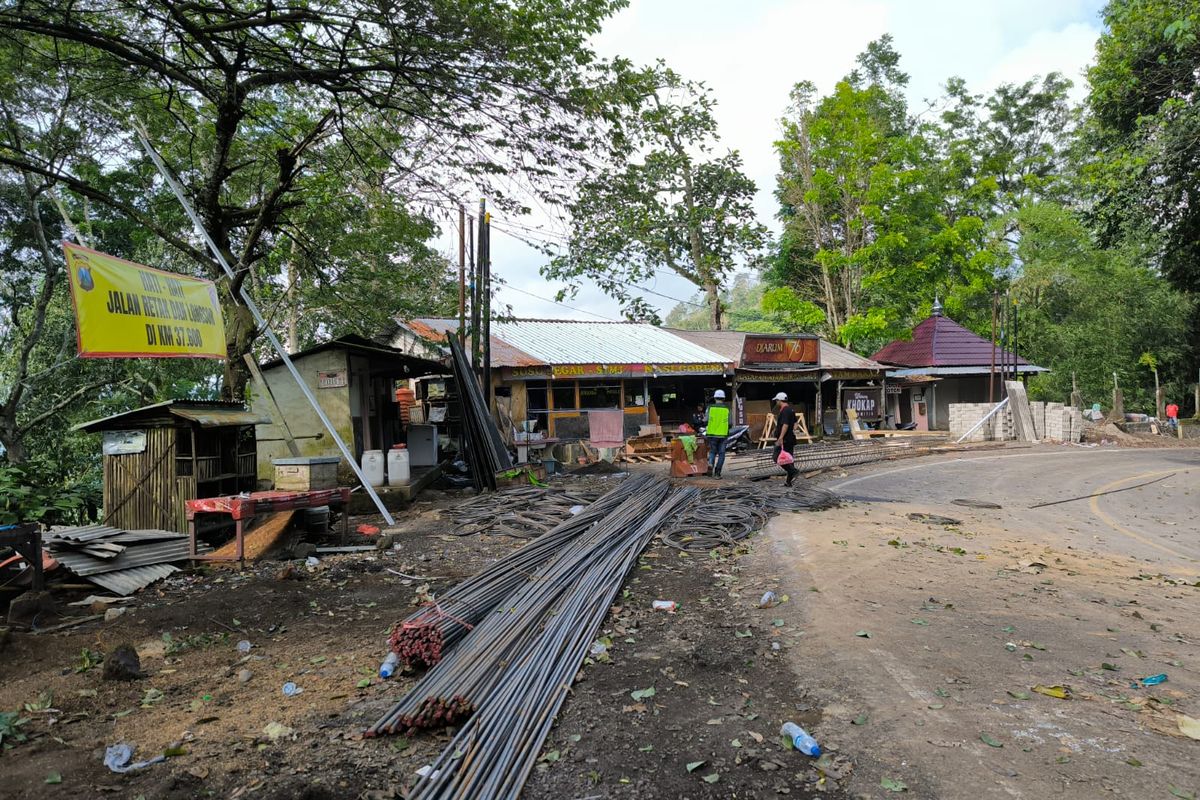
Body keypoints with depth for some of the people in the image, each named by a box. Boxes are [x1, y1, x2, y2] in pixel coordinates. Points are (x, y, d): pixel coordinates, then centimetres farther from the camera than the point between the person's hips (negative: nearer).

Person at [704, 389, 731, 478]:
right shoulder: (727, 409, 1)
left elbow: (706, 421, -5)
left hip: (712, 434, 0)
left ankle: (710, 464, -8)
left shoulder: (710, 408, -1)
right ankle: (717, 473, 4)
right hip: (723, 434, 0)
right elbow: (730, 423, 0)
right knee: (721, 454, 7)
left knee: (712, 451, 16)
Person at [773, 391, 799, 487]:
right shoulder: (791, 410, 15)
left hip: (784, 440, -10)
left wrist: (780, 438, -27)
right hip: (791, 439, 10)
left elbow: (785, 425, -24)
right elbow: (794, 423, 24)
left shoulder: (784, 411, -16)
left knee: (776, 457, -6)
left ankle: (794, 471, -13)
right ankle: (789, 481, 11)